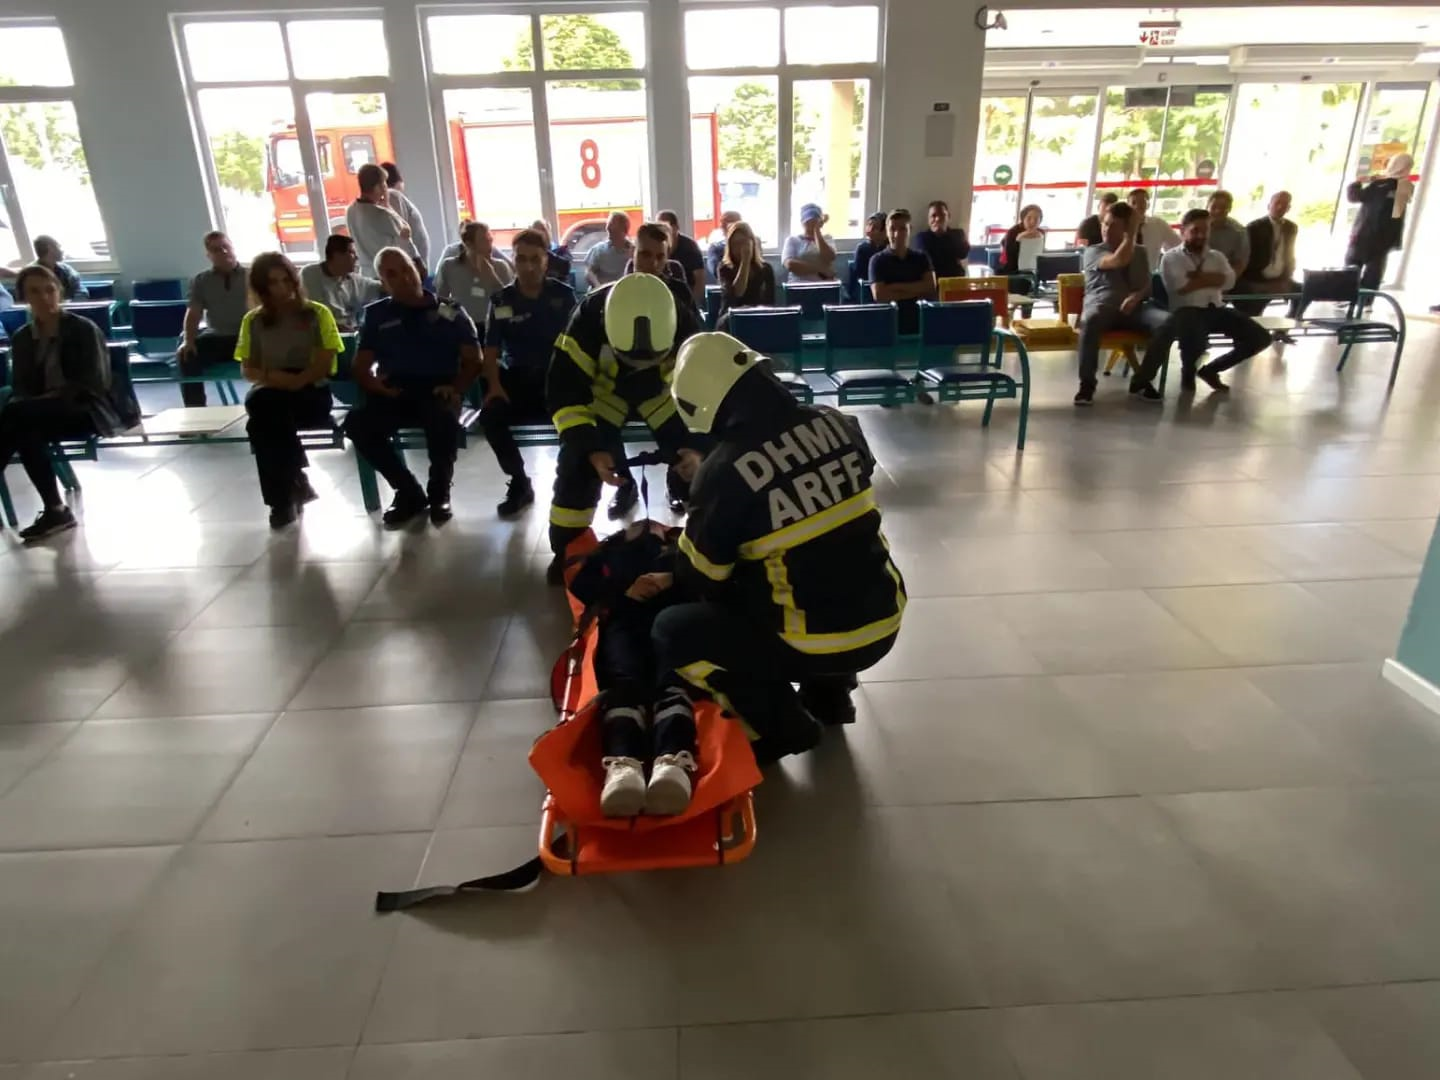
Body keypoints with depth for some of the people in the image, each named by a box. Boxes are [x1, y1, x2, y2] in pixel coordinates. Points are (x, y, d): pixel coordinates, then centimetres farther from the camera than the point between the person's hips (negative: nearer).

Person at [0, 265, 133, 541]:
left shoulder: (84, 329, -3)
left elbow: (93, 384, -10)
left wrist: (50, 397, -20)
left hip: (89, 409, -4)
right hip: (41, 413, 4)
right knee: (25, 429, -33)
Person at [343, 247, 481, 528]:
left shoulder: (450, 311, 11)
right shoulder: (376, 314, 16)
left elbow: (473, 359, 7)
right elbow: (361, 365, 15)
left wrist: (456, 388, -12)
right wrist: (373, 384, -9)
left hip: (438, 391, -2)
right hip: (394, 394, 3)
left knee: (444, 417, -38)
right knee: (357, 422, -27)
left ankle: (439, 492, -10)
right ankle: (409, 492, -7)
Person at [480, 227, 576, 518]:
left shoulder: (564, 294, 0)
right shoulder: (502, 300, 3)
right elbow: (491, 349, 3)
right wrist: (494, 384, -13)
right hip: (518, 376, 2)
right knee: (490, 416, -25)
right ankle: (519, 483, -4)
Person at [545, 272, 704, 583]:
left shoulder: (685, 322, -34)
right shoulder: (589, 318, -37)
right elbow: (565, 390, -31)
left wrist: (697, 446, -39)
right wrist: (591, 449, -40)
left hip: (661, 385, 1)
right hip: (604, 384, 0)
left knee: (691, 459, -15)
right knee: (577, 460, -15)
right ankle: (567, 547, 3)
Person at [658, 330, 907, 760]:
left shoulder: (725, 469, -17)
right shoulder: (836, 423, -3)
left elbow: (701, 576, -3)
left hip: (818, 642, -6)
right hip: (883, 622, 6)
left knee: (672, 632, 6)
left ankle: (782, 725, 10)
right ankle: (830, 693, 28)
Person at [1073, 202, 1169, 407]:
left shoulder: (1139, 252, 24)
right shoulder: (1092, 251, 12)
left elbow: (1147, 286, 16)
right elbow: (1119, 260, -8)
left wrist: (1136, 296, -7)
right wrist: (1133, 232, 3)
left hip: (1132, 307, 3)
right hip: (1101, 306, -3)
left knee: (1167, 321, -29)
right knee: (1090, 320, -42)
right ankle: (1087, 384, -33)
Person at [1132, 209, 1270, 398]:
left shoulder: (1217, 257, 23)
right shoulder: (1172, 258, 7)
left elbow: (1229, 281, 2)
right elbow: (1181, 287, -10)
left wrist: (1196, 277, -5)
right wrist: (1212, 280, 3)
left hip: (1217, 309, 6)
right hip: (1187, 310, -6)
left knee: (1260, 337, -9)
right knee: (1196, 338, -40)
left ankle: (1210, 369, 12)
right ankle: (1188, 372, -1)